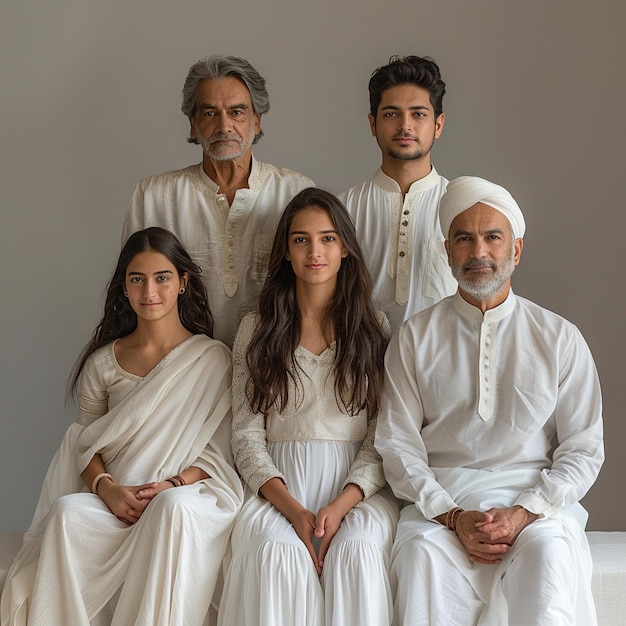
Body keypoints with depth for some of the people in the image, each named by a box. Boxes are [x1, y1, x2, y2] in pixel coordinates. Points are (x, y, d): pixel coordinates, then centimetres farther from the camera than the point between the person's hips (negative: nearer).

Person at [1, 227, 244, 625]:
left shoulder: (213, 359, 6)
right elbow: (84, 445, 10)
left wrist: (172, 484, -15)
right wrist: (106, 487, -12)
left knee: (173, 507, -38)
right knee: (66, 511, -32)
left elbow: (218, 454, 3)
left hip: (189, 494, -2)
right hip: (115, 501, 2)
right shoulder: (102, 363, 13)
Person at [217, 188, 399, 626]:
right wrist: (292, 508, -13)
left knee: (357, 548, -32)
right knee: (277, 549, -31)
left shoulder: (375, 328, 9)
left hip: (358, 486, 0)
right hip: (278, 486, 0)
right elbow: (247, 436, 4)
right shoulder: (257, 330, 11)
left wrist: (341, 505, -15)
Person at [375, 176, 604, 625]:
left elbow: (584, 449, 4)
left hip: (536, 499, 0)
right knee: (422, 552, -31)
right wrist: (452, 516, -14)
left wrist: (525, 512, -13)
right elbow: (398, 444, 2)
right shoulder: (416, 338, 8)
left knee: (549, 551, -32)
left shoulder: (561, 339, 8)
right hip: (441, 496, 1)